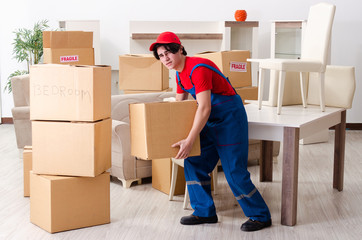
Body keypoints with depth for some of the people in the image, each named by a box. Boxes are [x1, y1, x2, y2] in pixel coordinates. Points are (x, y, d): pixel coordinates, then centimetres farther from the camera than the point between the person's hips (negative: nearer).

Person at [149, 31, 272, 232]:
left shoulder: (198, 68, -24)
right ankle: (204, 212, 17)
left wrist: (189, 141, -30)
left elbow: (204, 108, -29)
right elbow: (178, 104, 20)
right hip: (211, 120, 10)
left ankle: (260, 216, 9)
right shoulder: (180, 74, 7)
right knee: (194, 162, 7)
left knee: (234, 171, -7)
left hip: (230, 117, -10)